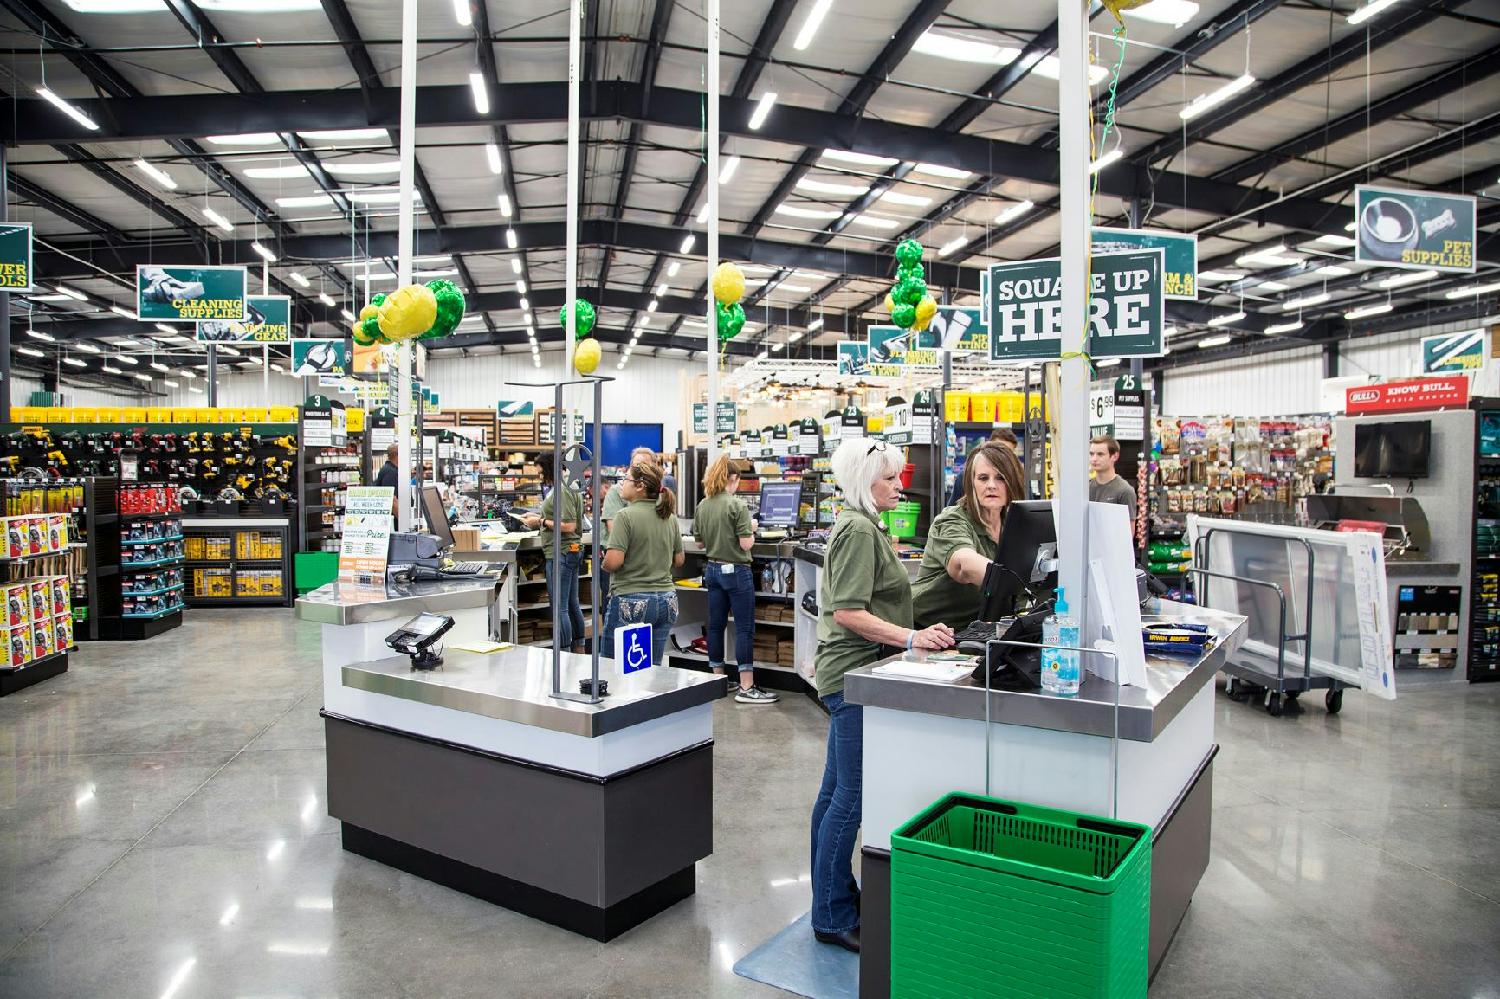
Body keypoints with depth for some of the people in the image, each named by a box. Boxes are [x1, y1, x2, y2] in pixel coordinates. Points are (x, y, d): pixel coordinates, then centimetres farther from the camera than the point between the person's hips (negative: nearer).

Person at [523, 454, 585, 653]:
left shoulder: (561, 493, -17)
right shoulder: (567, 490, 15)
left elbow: (569, 526, -22)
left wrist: (541, 521, -15)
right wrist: (538, 517, 14)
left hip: (561, 553, -11)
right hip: (571, 551, 11)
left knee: (560, 607, -6)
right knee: (572, 604, 17)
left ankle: (564, 653, -2)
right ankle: (579, 648, 25)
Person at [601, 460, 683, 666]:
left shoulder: (626, 516, -14)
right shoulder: (670, 517, 6)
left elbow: (613, 561, -20)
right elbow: (678, 560, 13)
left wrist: (604, 564, 0)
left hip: (631, 602, -6)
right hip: (666, 601, 6)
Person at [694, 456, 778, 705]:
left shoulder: (702, 506, 4)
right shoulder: (737, 505, -15)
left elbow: (700, 542, 11)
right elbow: (746, 544, -17)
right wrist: (751, 528, 1)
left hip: (712, 569, 7)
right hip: (736, 571, -7)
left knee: (716, 624, 12)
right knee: (744, 628, -3)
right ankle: (746, 688, -3)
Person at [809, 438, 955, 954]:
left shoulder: (861, 526, 17)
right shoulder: (859, 530, -16)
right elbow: (849, 613, -22)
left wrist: (915, 632, 18)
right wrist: (912, 638, -23)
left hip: (850, 674, 11)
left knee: (837, 791, 16)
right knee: (851, 795, -3)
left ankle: (833, 898, 28)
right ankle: (833, 917, 7)